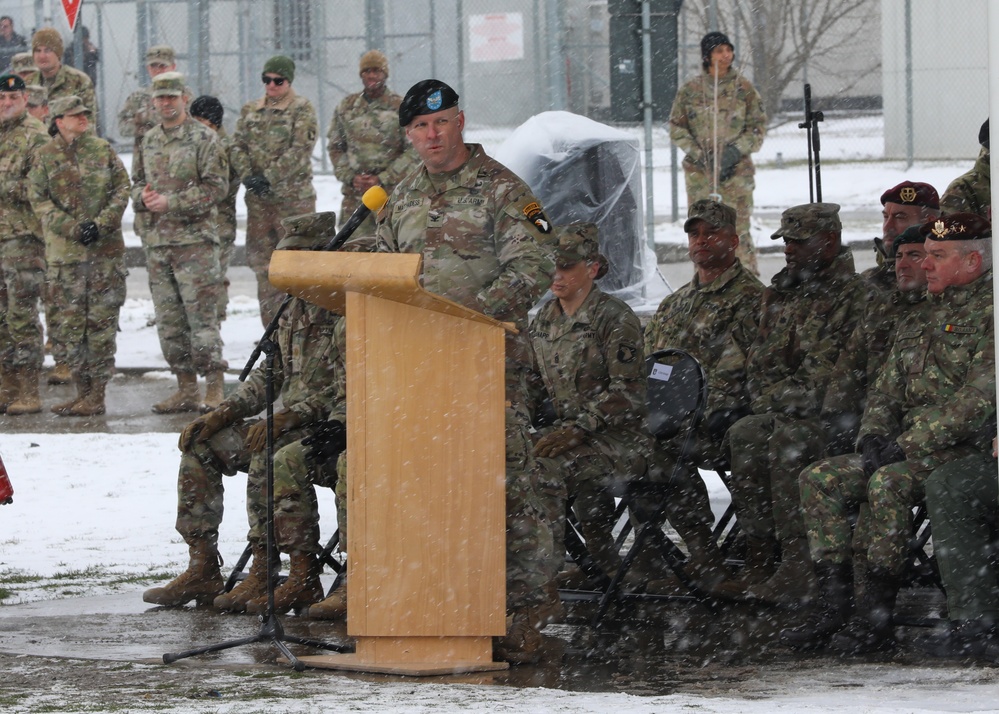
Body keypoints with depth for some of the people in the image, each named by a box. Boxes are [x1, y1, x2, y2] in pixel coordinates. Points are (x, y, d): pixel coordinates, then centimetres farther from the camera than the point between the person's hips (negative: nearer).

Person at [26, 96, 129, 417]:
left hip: (106, 248, 0)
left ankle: (97, 393, 1)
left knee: (101, 321, -3)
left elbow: (122, 189, 4)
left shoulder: (102, 150, 5)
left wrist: (101, 223, -10)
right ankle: (82, 389, 11)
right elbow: (39, 201, -2)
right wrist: (73, 228, -13)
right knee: (71, 324, 2)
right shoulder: (45, 157, 3)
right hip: (64, 251, 0)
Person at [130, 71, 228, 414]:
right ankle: (186, 389, 14)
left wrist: (171, 203, -16)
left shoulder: (203, 138, -5)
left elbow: (217, 186, -11)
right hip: (157, 241, 7)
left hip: (195, 240, -7)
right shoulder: (148, 141, 15)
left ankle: (214, 389, -6)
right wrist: (143, 197, -4)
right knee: (169, 319, 8)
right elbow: (137, 183, 21)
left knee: (201, 315, -9)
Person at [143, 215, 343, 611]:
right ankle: (202, 570, 2)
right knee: (201, 444, 4)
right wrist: (223, 413, 7)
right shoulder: (296, 308, 15)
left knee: (269, 452, -35)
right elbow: (270, 374, 21)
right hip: (291, 424, 10)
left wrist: (287, 417, -28)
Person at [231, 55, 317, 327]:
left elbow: (299, 152, -13)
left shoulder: (302, 110, -3)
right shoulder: (250, 110, 14)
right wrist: (248, 176, -9)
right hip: (258, 201, 6)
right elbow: (238, 146, 9)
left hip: (293, 198, -6)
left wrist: (269, 177, -18)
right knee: (262, 263, 7)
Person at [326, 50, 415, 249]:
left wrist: (383, 179, -10)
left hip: (392, 192, -3)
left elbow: (414, 150, -3)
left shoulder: (401, 107, 0)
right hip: (354, 194, 3)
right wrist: (351, 177, -1)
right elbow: (335, 146, 14)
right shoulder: (347, 107, 11)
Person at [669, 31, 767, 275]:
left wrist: (735, 151, -10)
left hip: (737, 170, -1)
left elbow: (758, 126, 5)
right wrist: (698, 154, -7)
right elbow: (676, 127, 7)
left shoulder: (743, 88, 3)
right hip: (700, 172, 1)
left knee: (739, 227, -7)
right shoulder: (690, 90, 5)